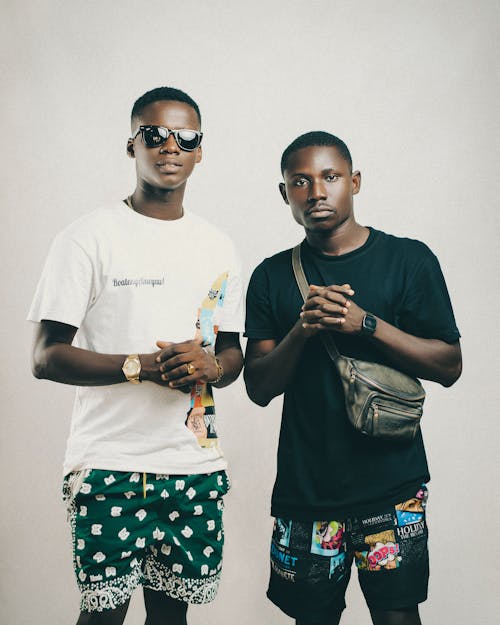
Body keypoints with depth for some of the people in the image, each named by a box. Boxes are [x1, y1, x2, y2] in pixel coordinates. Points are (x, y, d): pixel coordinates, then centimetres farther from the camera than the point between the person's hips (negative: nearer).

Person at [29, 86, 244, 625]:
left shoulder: (216, 247, 12)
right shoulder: (89, 238, -4)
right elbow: (47, 358, -8)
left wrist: (210, 367, -8)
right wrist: (143, 366, -21)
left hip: (195, 461, 4)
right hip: (108, 461, -4)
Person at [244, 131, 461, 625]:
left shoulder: (408, 260, 0)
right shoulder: (272, 277, 6)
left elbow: (449, 367, -3)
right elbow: (259, 388, 3)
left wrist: (366, 323, -16)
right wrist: (301, 331, -15)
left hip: (390, 478, -2)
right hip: (304, 486, 2)